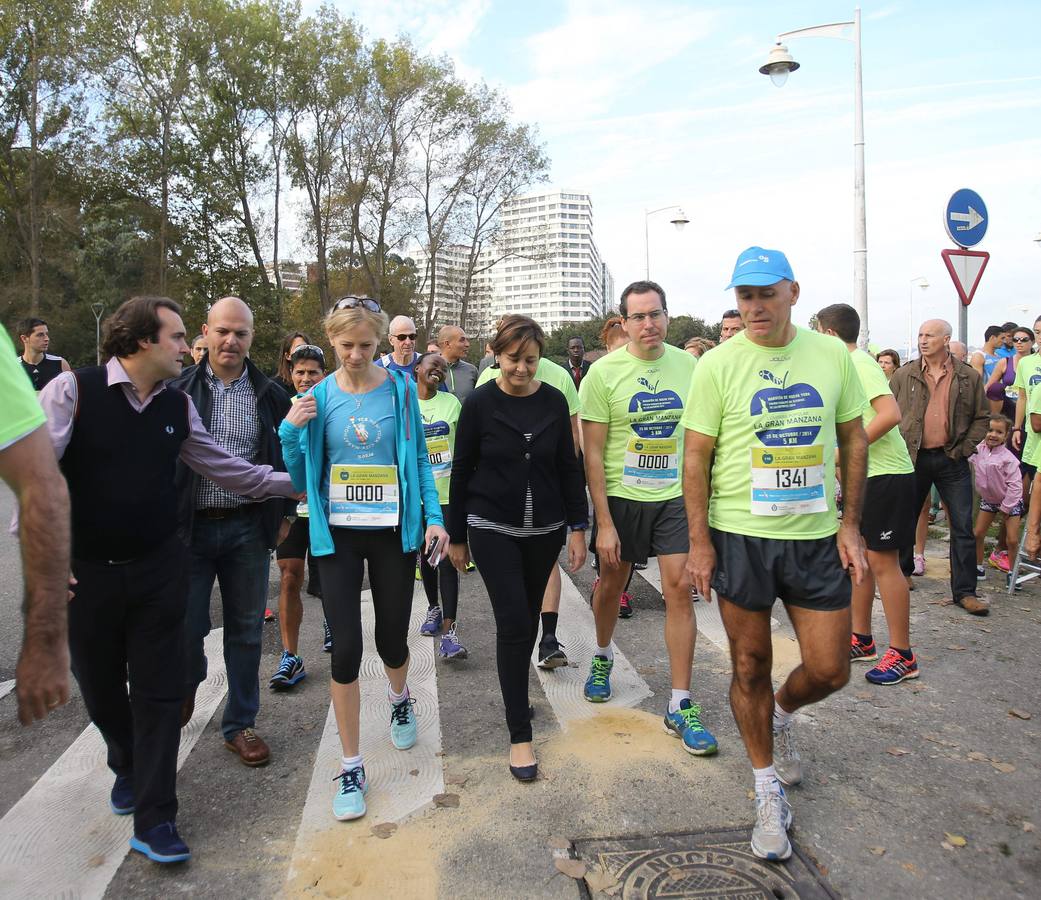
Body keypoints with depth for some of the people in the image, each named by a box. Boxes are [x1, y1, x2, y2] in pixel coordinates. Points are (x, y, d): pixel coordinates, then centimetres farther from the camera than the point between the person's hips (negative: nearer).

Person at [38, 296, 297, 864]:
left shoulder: (177, 406, 1)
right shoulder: (74, 390, -11)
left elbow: (227, 469, 8)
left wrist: (297, 482, 7)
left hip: (158, 570, 2)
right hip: (84, 573, -2)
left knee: (159, 690, 4)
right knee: (100, 688, 16)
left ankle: (153, 820, 17)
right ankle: (127, 766, 46)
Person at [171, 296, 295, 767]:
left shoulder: (271, 396, 3)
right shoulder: (178, 390, -1)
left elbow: (288, 458, 10)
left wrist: (285, 515, 7)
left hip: (248, 528, 1)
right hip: (189, 525, -1)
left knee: (246, 629, 10)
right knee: (186, 626, 5)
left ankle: (239, 724, 26)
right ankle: (186, 684, 40)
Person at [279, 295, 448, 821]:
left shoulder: (400, 388, -3)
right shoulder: (318, 396, -1)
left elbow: (418, 457, 4)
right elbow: (300, 476, 3)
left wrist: (434, 517, -4)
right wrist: (291, 431, -14)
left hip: (392, 531, 0)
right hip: (338, 534, 0)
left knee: (391, 639, 11)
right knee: (346, 647, -2)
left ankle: (399, 699, 48)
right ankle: (351, 767, 15)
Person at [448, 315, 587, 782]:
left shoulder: (553, 401, 0)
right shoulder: (480, 403, -7)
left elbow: (569, 467, 5)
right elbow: (461, 471, -2)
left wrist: (577, 527, 1)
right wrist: (456, 536, 1)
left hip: (544, 529, 3)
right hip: (492, 529, -3)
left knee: (529, 618, 14)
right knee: (513, 622, -7)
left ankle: (517, 694, 39)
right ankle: (519, 735, 3)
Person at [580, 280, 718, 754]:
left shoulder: (688, 365, 0)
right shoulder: (604, 372, -9)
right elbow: (593, 453, -9)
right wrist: (603, 522, -13)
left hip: (676, 496, 1)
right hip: (621, 497, -1)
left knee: (680, 589, -4)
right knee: (611, 583, 14)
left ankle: (681, 706, 7)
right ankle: (602, 655, 44)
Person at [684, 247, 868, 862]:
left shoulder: (832, 355, 2)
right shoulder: (718, 364, -6)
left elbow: (854, 440, 9)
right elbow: (696, 457, -5)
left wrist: (851, 526, 4)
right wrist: (700, 542, -9)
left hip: (817, 536, 3)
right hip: (740, 536, -2)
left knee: (830, 671, 7)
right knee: (751, 667, 9)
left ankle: (782, 715, 42)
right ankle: (769, 789, 31)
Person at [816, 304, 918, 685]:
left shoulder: (860, 362, -15)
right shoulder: (847, 366, 14)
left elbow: (891, 414, -27)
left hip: (887, 475, -10)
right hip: (863, 474, 10)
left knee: (882, 561, -4)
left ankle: (902, 656, 7)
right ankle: (861, 640, 25)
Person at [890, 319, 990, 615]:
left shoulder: (969, 377, 3)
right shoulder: (904, 375, 3)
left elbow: (982, 417, 7)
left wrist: (964, 449, -3)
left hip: (952, 460, 0)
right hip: (913, 458, 1)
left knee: (963, 528, 1)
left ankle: (964, 591, 9)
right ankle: (902, 572, 32)